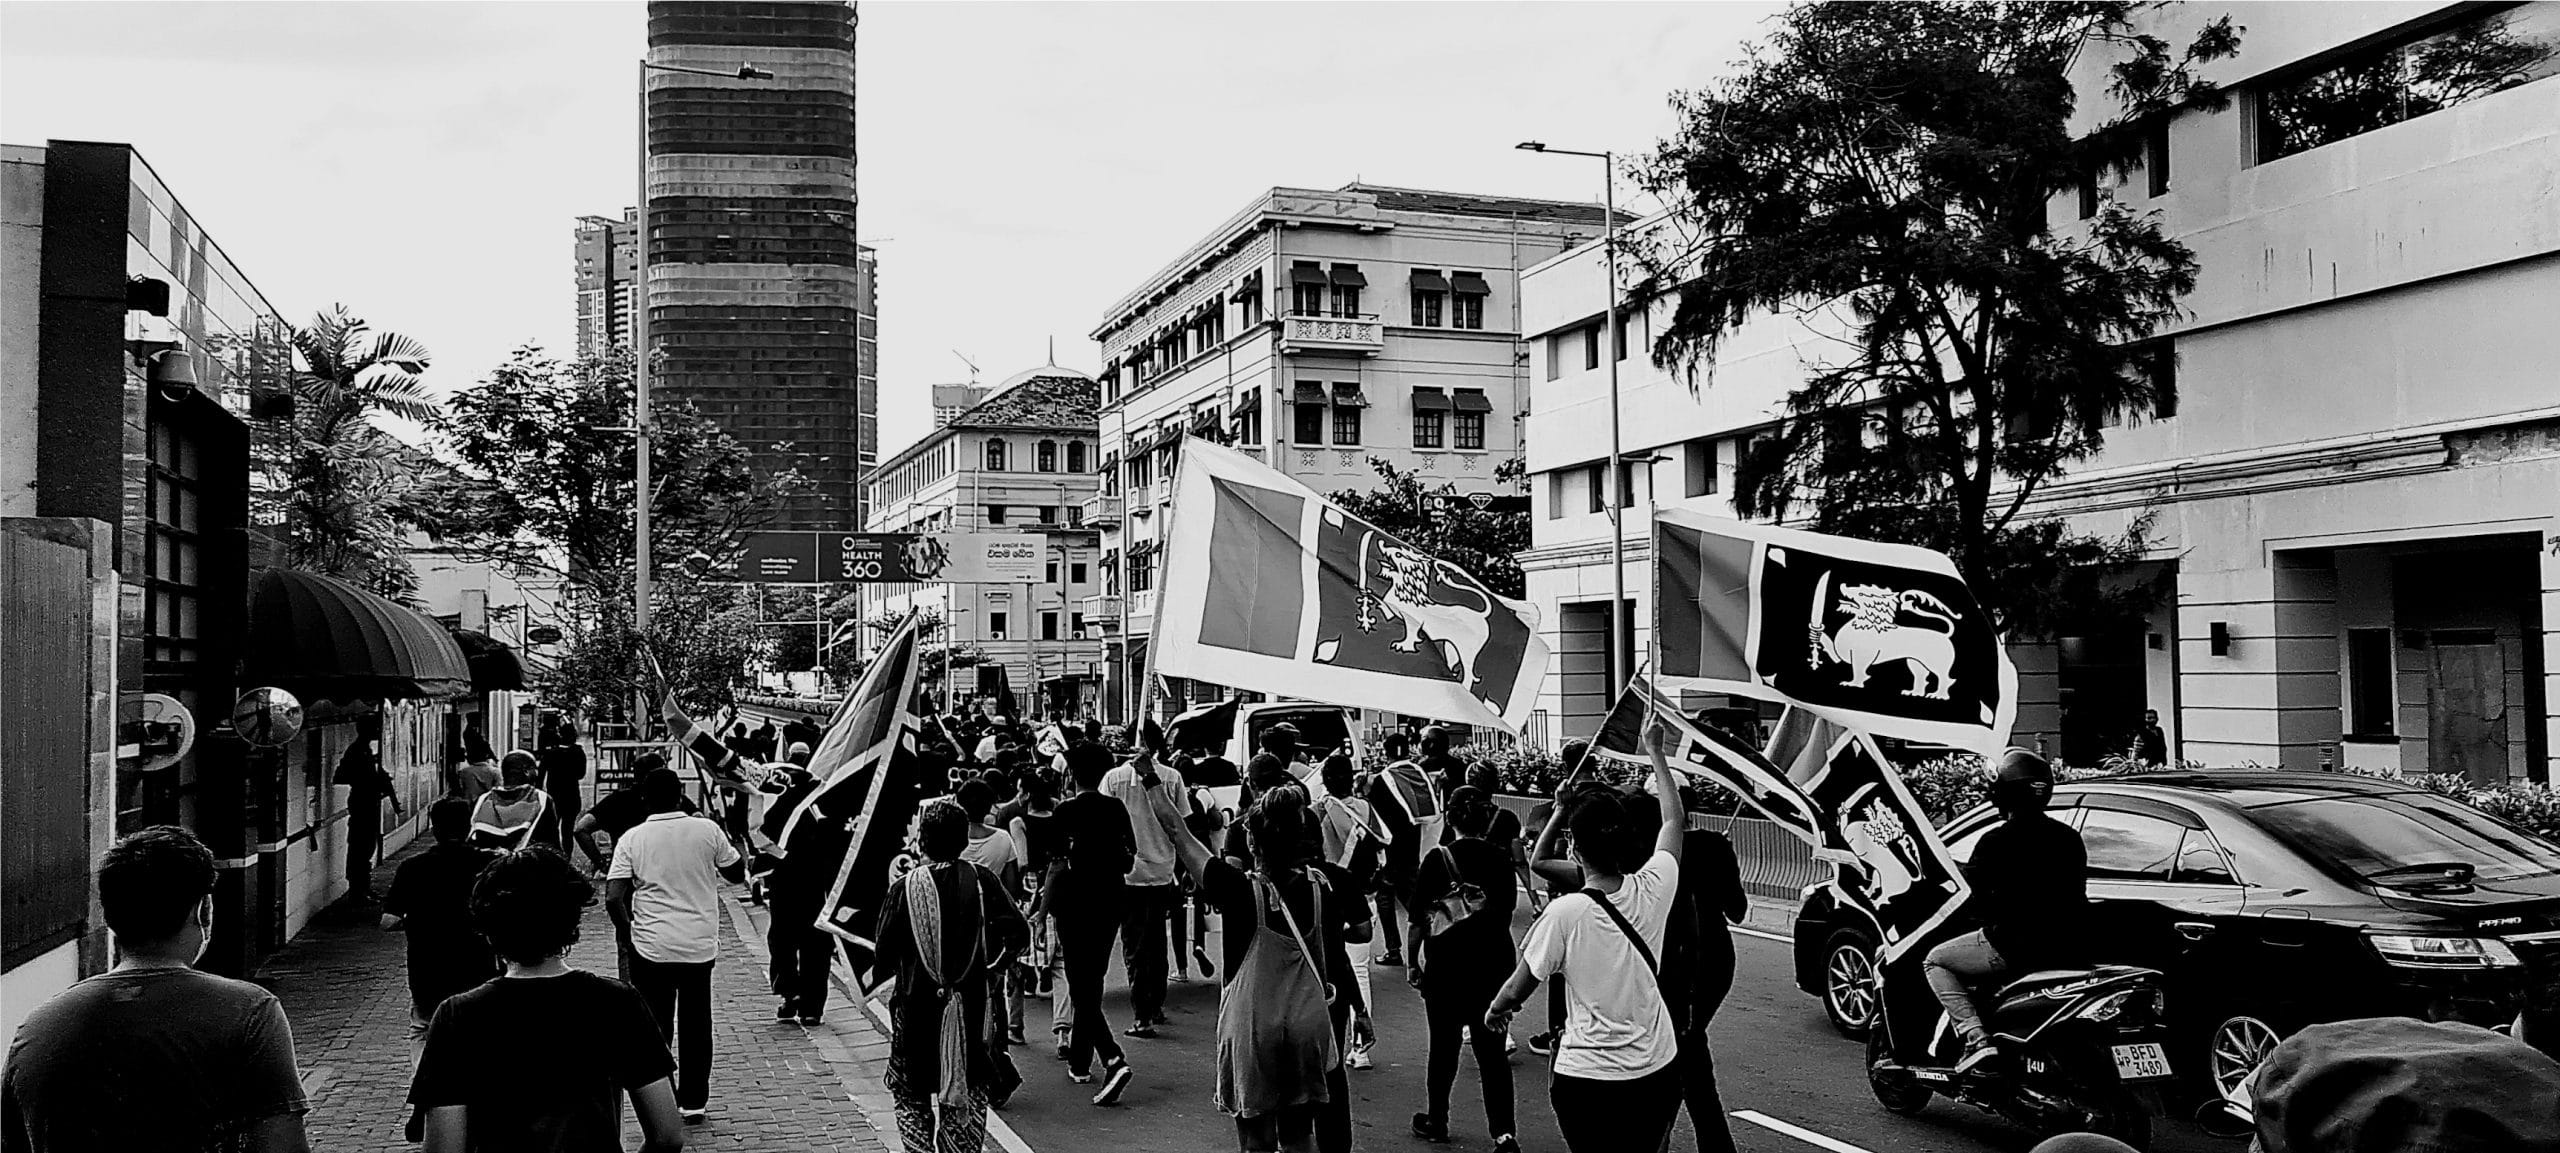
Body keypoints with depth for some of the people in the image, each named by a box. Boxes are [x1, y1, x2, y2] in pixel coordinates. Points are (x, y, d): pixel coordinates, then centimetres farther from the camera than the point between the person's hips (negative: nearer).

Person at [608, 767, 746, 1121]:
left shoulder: (632, 839, -6)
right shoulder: (707, 830, -5)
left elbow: (614, 895, -10)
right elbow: (737, 873, 6)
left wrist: (631, 917, 8)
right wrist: (731, 842, 22)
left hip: (651, 946, -1)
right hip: (700, 945, 1)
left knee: (655, 1026, 10)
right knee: (695, 1024, 13)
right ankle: (693, 1101, 18)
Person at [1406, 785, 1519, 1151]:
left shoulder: (1438, 859, -10)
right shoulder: (1500, 859, -3)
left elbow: (1418, 918, -8)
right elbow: (1508, 910, 8)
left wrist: (1412, 962, 2)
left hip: (1446, 963, -2)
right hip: (1494, 962, 2)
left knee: (1444, 1045, 13)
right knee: (1492, 1050, 6)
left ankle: (1436, 1121, 27)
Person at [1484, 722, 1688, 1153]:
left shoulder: (1565, 913, -17)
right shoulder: (1653, 890, -7)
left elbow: (1515, 992, -6)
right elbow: (1673, 821, 13)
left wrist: (1495, 1011, 17)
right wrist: (1656, 753, 24)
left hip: (1587, 1076, -4)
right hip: (1657, 1073, 4)